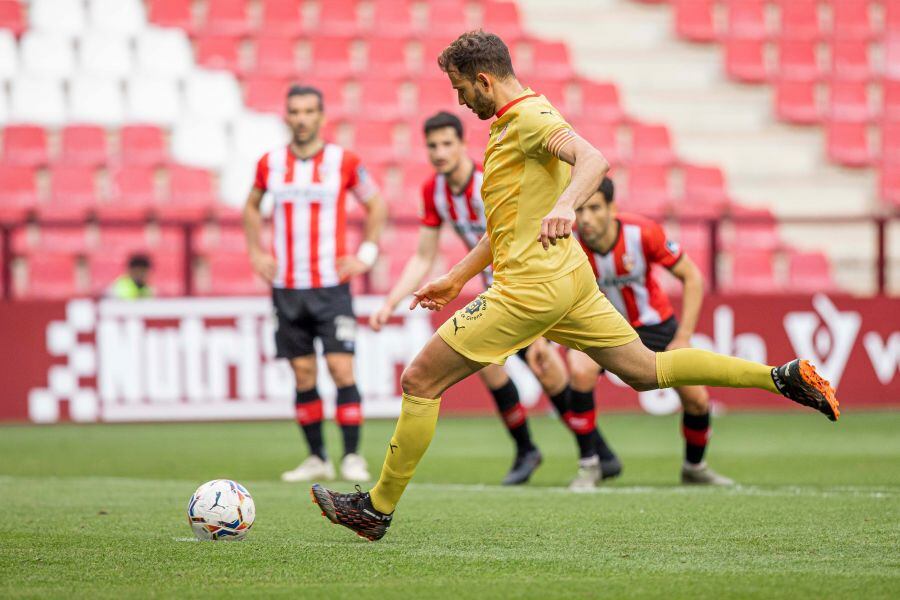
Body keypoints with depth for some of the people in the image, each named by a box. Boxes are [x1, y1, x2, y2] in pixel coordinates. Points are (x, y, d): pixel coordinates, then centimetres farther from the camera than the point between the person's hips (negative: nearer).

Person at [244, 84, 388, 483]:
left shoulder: (343, 162, -2)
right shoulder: (270, 163, 5)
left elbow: (376, 205, 10)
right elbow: (252, 206, 23)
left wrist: (366, 255, 1)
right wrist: (256, 252, 11)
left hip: (332, 285, -2)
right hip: (286, 286, 3)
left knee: (341, 369, -10)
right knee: (303, 374, 4)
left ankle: (352, 457, -4)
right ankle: (316, 458, 10)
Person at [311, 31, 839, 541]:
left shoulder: (530, 117, -12)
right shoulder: (512, 124, 20)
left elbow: (593, 160, -31)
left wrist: (565, 205, -50)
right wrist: (456, 279, 29)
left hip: (530, 289, -11)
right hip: (567, 277, 11)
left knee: (418, 383, -5)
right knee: (646, 370, 13)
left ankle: (378, 508, 1)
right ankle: (781, 377, 8)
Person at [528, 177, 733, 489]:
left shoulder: (643, 233, -29)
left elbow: (691, 277, -17)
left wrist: (684, 339, -21)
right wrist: (539, 339, -29)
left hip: (653, 323, 0)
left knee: (696, 399, -4)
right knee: (580, 372, -31)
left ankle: (694, 466, 28)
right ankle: (589, 466, -15)